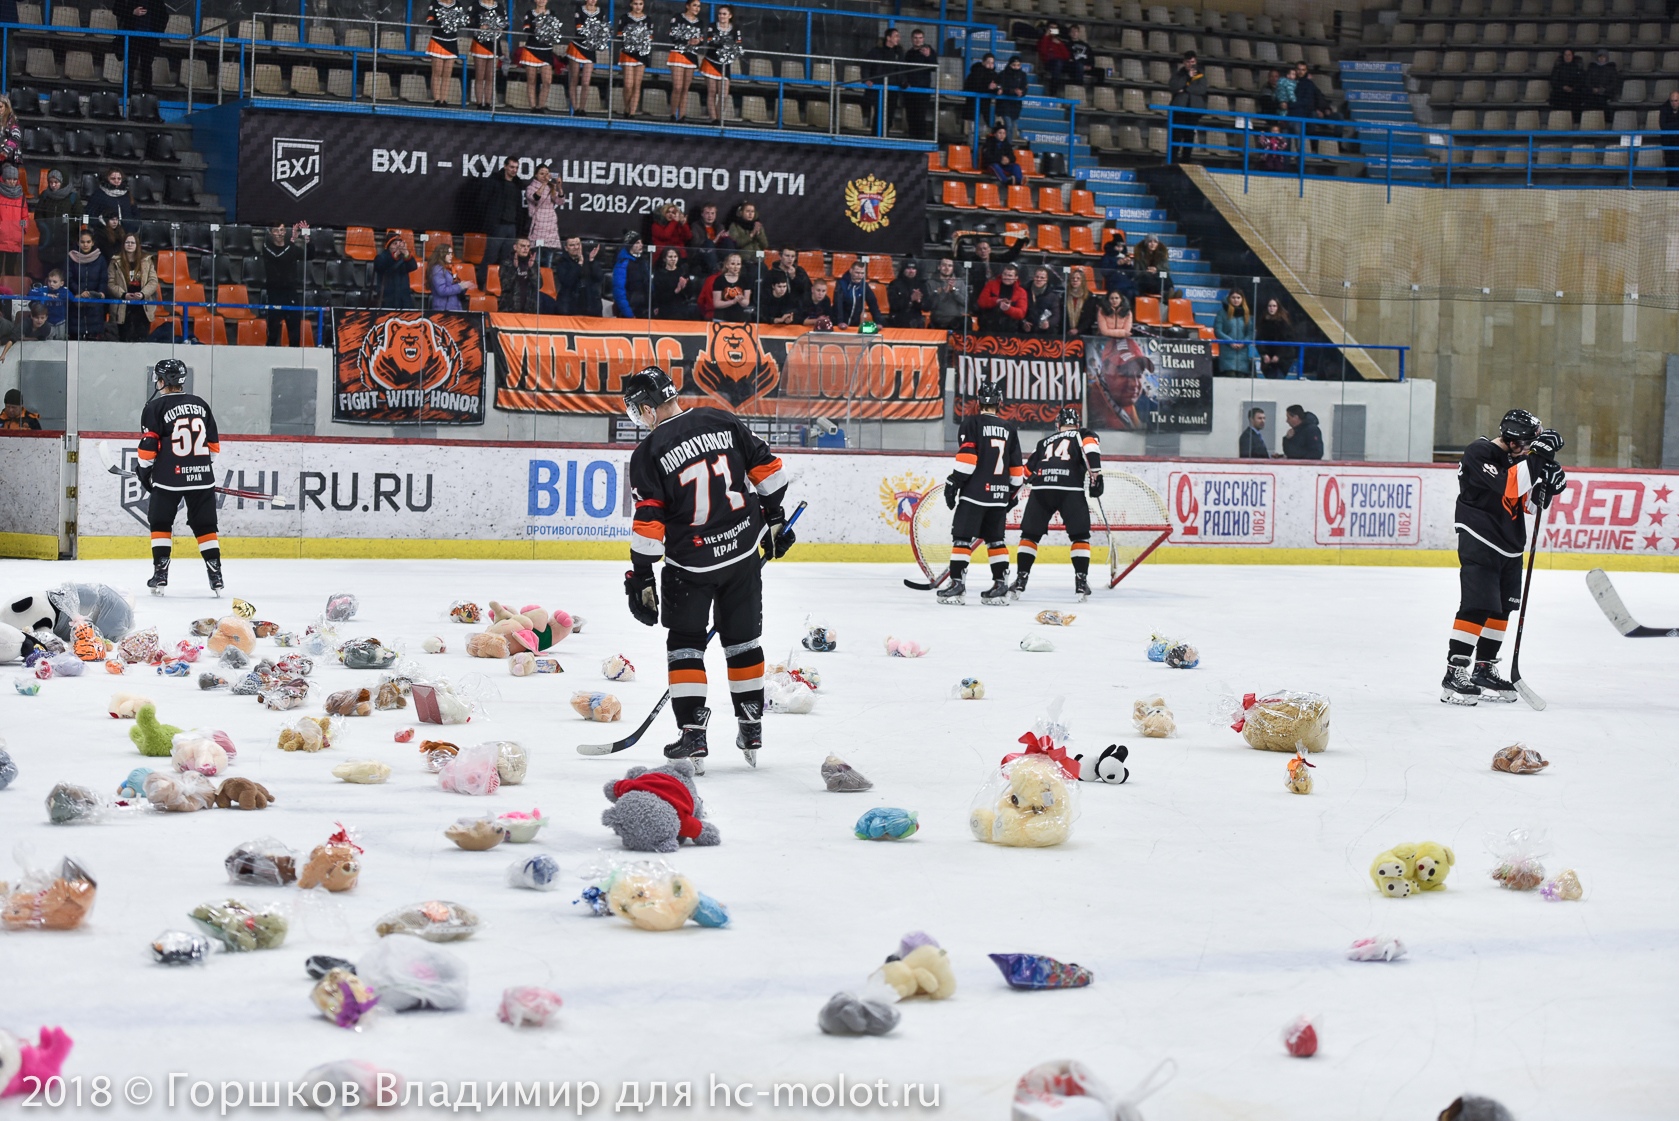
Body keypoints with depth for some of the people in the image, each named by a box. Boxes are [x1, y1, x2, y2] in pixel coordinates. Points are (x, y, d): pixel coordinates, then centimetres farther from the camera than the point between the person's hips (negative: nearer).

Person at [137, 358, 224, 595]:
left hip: (169, 478, -3)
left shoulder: (155, 407, -4)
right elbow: (213, 444, 14)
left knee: (160, 523, 11)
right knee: (205, 526, 8)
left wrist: (143, 471, 9)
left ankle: (160, 576, 4)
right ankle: (216, 577, 2)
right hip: (202, 477, 4)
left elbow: (149, 446, -6)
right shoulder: (201, 405, 10)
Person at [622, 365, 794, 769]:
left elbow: (648, 522, -13)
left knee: (685, 644, 10)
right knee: (742, 639, 17)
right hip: (744, 553, 4)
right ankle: (751, 732, 23)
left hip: (690, 564, -4)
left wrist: (641, 576, -6)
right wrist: (774, 518, 17)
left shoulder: (649, 452, -11)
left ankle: (693, 735, 2)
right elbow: (767, 468, 4)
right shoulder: (722, 422, -1)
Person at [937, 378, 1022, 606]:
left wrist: (953, 483, -8)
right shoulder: (1009, 428, 11)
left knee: (962, 536, -3)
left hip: (974, 493, -5)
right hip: (1000, 494, 5)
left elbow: (966, 457, -13)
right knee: (995, 538, 13)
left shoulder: (972, 423, -4)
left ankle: (956, 583, -10)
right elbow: (1016, 466, 14)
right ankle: (1001, 586, 9)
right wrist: (1013, 493, 23)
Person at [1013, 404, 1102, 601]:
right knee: (1080, 536, 8)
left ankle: (1020, 580, 7)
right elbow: (1091, 449, -4)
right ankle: (1081, 582, 0)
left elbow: (1026, 471, 29)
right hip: (1070, 490, -3)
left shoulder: (1045, 442, 31)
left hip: (1040, 489, 3)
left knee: (1030, 534, 13)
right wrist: (1095, 476, -5)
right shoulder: (1083, 435, 20)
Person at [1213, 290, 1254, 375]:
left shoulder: (1247, 314, 13)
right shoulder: (1223, 312, 3)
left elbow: (1251, 333, 9)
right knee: (1230, 375, -15)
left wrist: (1243, 343, -11)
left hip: (1243, 352, 3)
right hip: (1228, 352, -3)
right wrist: (1230, 342, -14)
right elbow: (1217, 331, -3)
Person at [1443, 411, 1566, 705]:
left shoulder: (1515, 459, 11)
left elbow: (1527, 501, 13)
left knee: (1501, 609, 14)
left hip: (1509, 546, 9)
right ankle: (1454, 675, -14)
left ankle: (1484, 670, 25)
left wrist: (1548, 484, -4)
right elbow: (1508, 486, -29)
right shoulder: (1479, 454, -16)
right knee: (1477, 608, -15)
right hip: (1479, 543, -9)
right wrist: (1537, 456, -28)